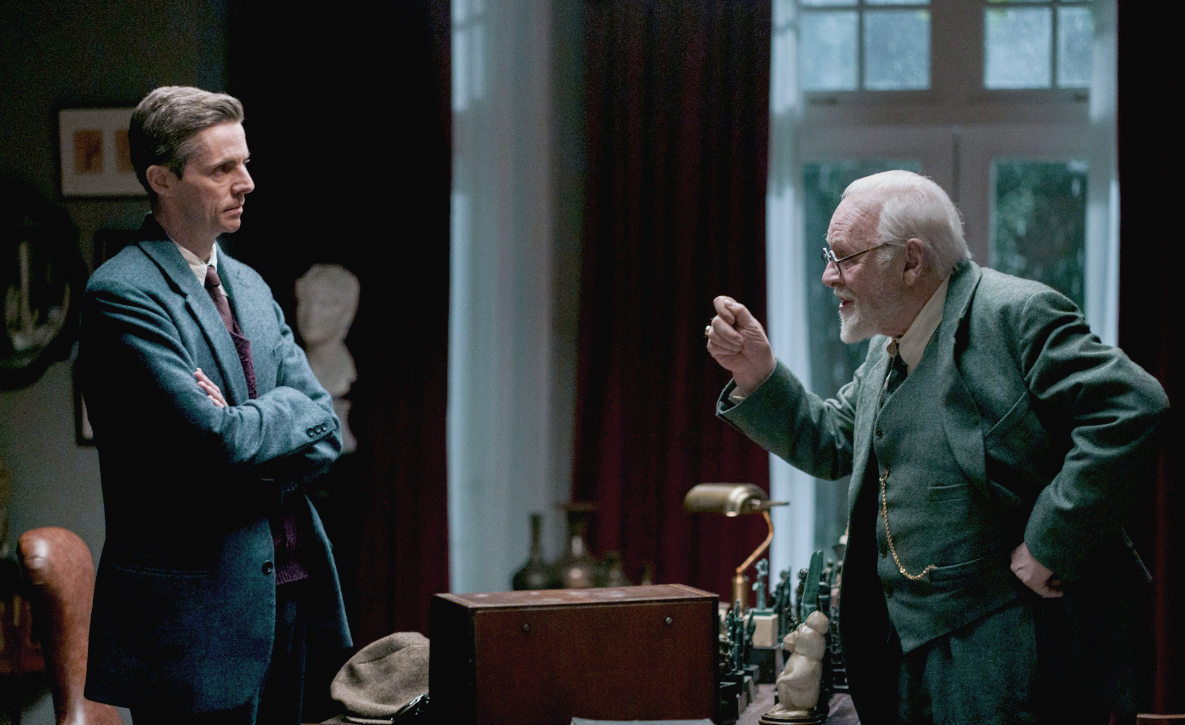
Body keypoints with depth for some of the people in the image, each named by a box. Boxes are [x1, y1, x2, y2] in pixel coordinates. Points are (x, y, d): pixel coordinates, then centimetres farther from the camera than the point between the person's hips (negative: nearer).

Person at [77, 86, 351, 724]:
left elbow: (324, 432, 8)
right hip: (194, 609, -8)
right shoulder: (121, 294, -12)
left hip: (285, 588, 8)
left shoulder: (250, 286, 15)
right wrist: (284, 417, -2)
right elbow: (218, 440, -21)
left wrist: (248, 428, -11)